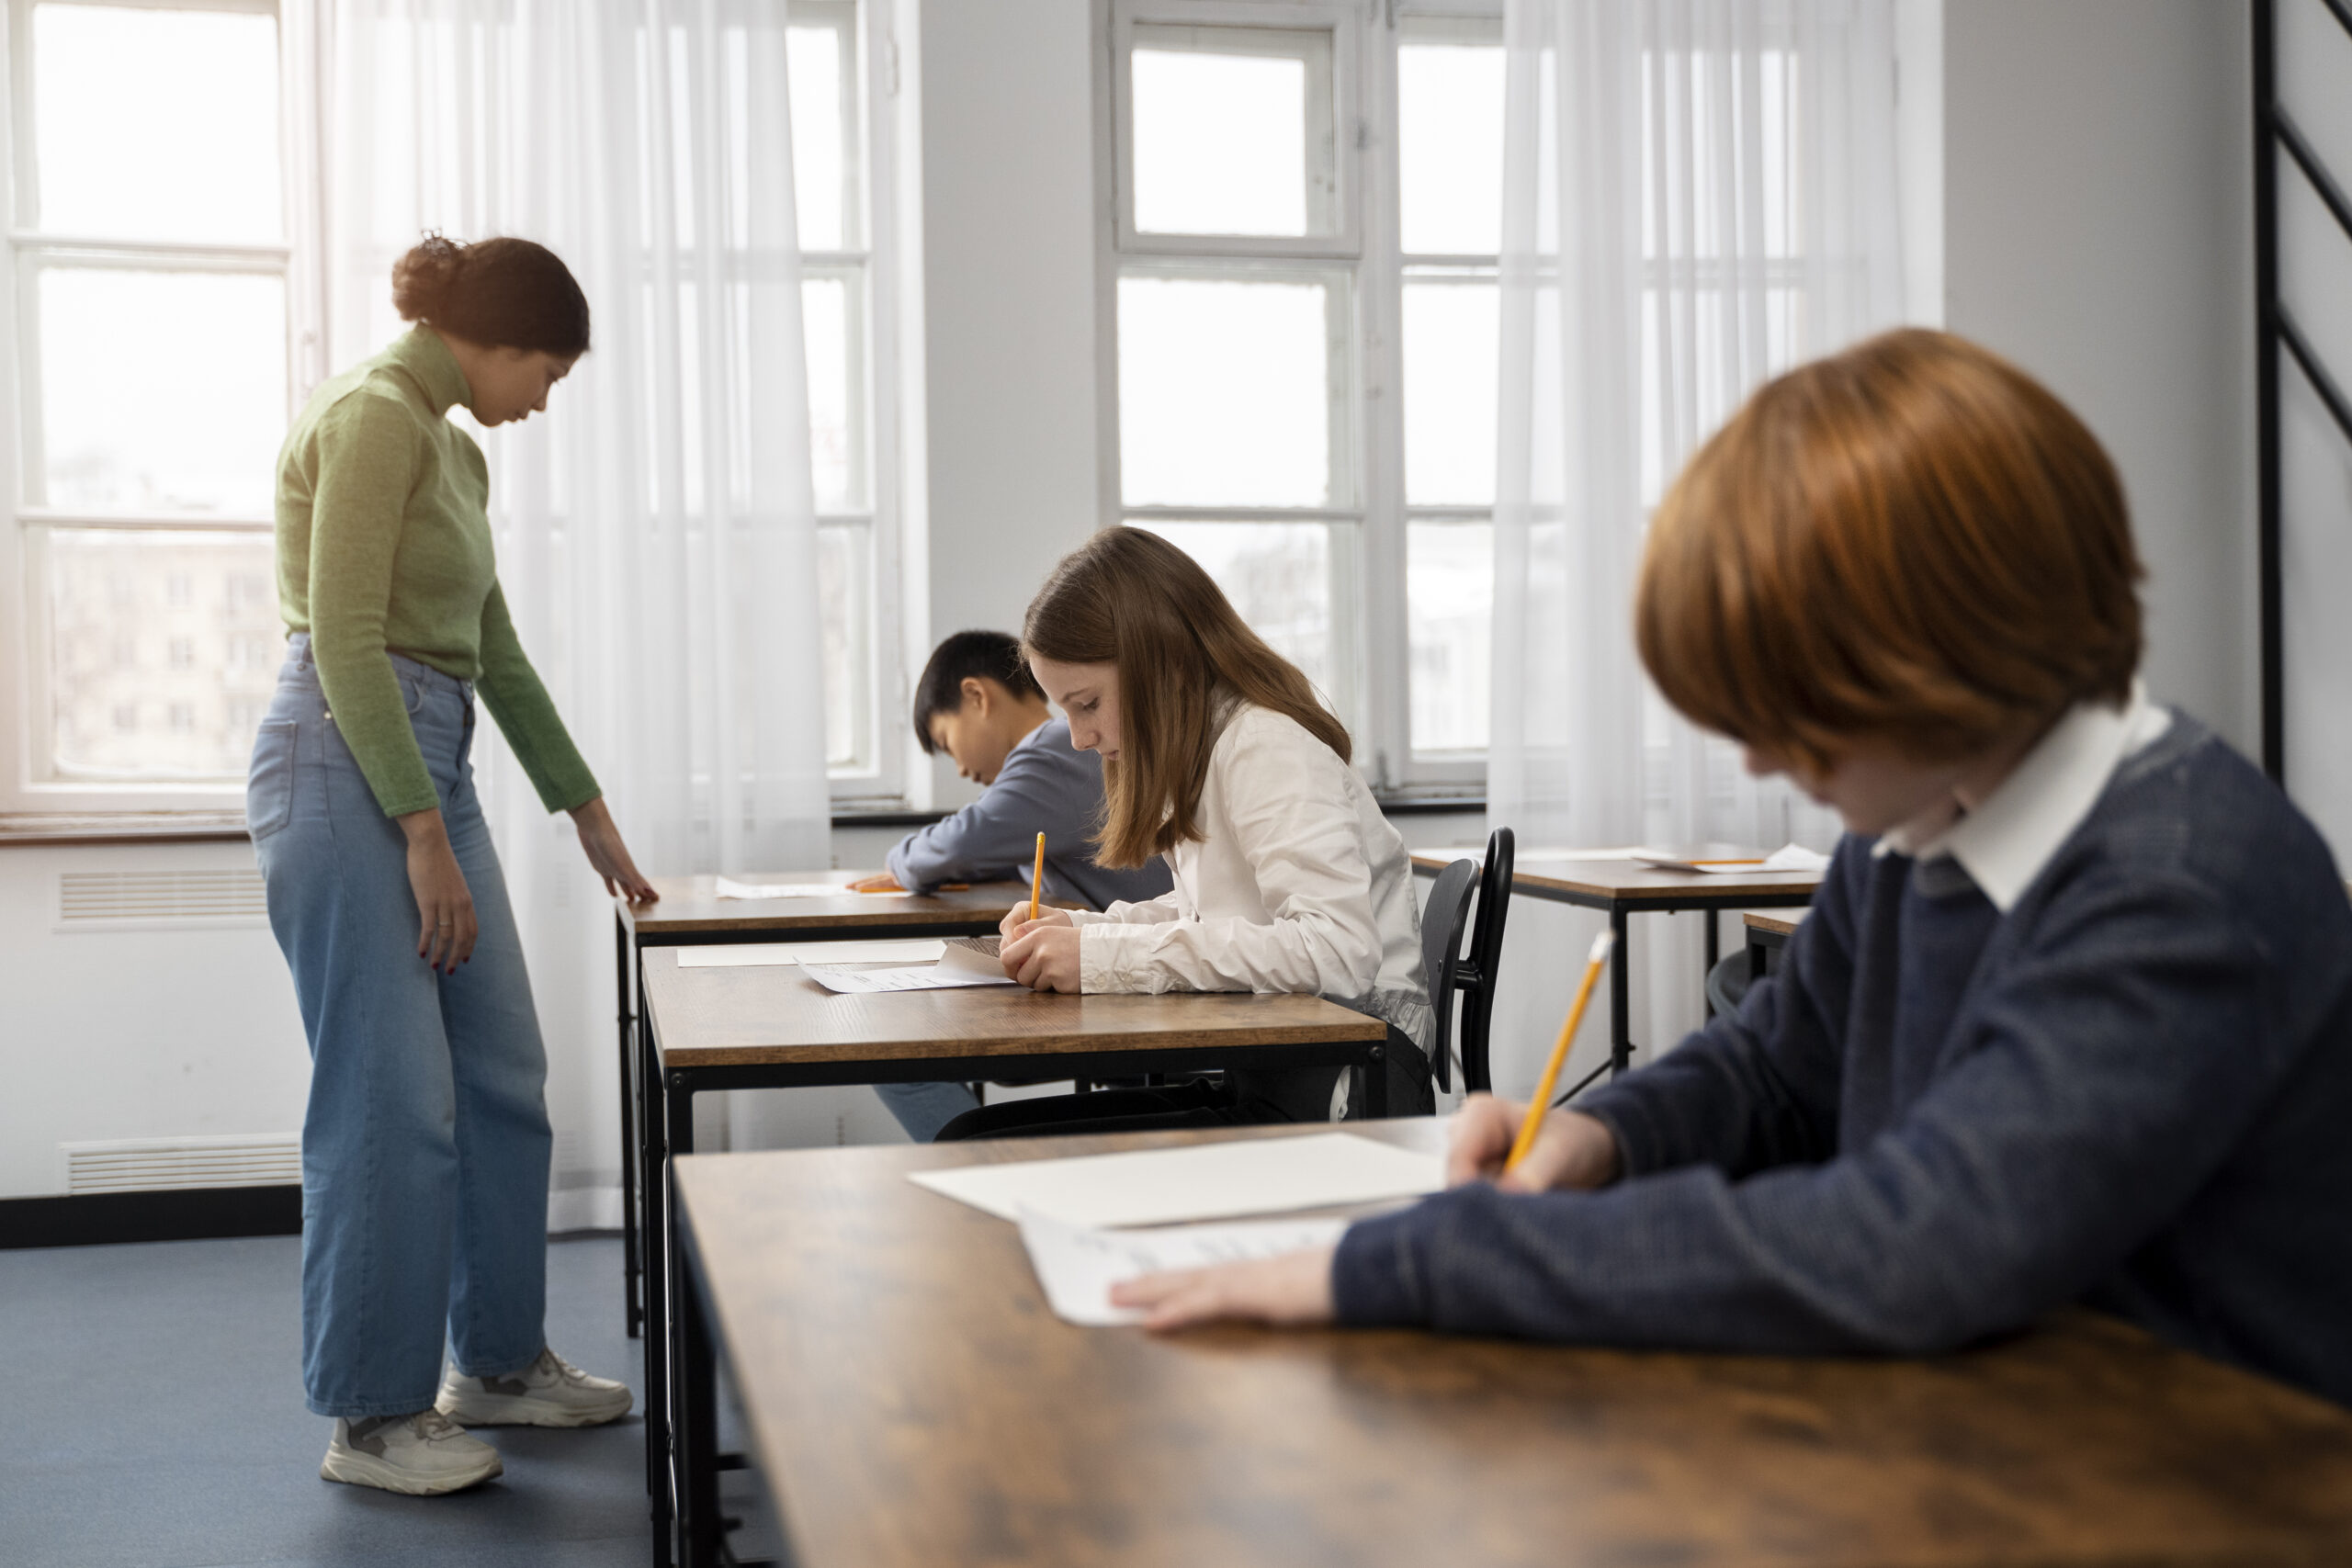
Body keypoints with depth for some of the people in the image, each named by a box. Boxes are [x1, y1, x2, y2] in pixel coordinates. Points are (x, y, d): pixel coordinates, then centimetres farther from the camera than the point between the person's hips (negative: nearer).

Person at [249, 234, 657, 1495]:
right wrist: (426, 838, -19)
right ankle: (372, 1416, 5)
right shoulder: (375, 416, -10)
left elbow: (496, 651, 24)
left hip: (430, 763, 10)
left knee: (504, 1079, 11)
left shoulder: (454, 450, 19)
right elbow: (344, 641, -18)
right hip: (345, 765, -10)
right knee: (390, 1097, -7)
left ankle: (499, 1362, 24)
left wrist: (588, 813, 26)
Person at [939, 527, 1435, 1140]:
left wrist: (1104, 955, -24)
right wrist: (1081, 927, 7)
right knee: (969, 1132, -3)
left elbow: (1338, 951, -28)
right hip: (1248, 1081, 9)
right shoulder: (1209, 747, 14)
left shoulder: (1269, 750, -14)